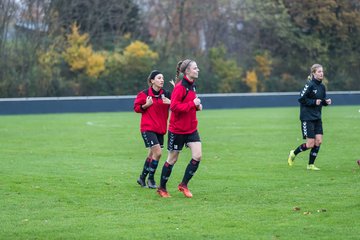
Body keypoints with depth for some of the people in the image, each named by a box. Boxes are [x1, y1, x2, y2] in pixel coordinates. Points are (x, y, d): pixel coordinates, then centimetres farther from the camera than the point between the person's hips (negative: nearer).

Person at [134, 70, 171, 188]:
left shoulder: (166, 94, 2)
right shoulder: (144, 94, -7)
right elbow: (136, 107, 1)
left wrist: (171, 102, -16)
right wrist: (146, 105, -17)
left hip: (160, 129, 5)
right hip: (147, 128, -5)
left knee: (152, 154, 13)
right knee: (157, 152, -14)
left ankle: (142, 178, 29)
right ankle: (151, 179, 1)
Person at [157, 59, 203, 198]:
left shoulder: (192, 86, 9)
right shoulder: (180, 87, -18)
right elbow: (174, 106, -26)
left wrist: (197, 106, 3)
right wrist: (192, 104, -24)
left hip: (191, 129, 7)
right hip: (177, 129, -7)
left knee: (197, 156, -6)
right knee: (172, 159, 5)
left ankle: (184, 185, 8)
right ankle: (162, 188, 21)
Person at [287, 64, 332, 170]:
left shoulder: (322, 87, 8)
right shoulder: (309, 85, -14)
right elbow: (301, 99, -15)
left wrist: (326, 101, -1)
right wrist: (314, 102, -21)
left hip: (317, 117, 7)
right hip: (307, 117, -7)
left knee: (318, 141, -2)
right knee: (310, 144, -6)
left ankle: (311, 164, 11)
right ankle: (293, 153, 19)